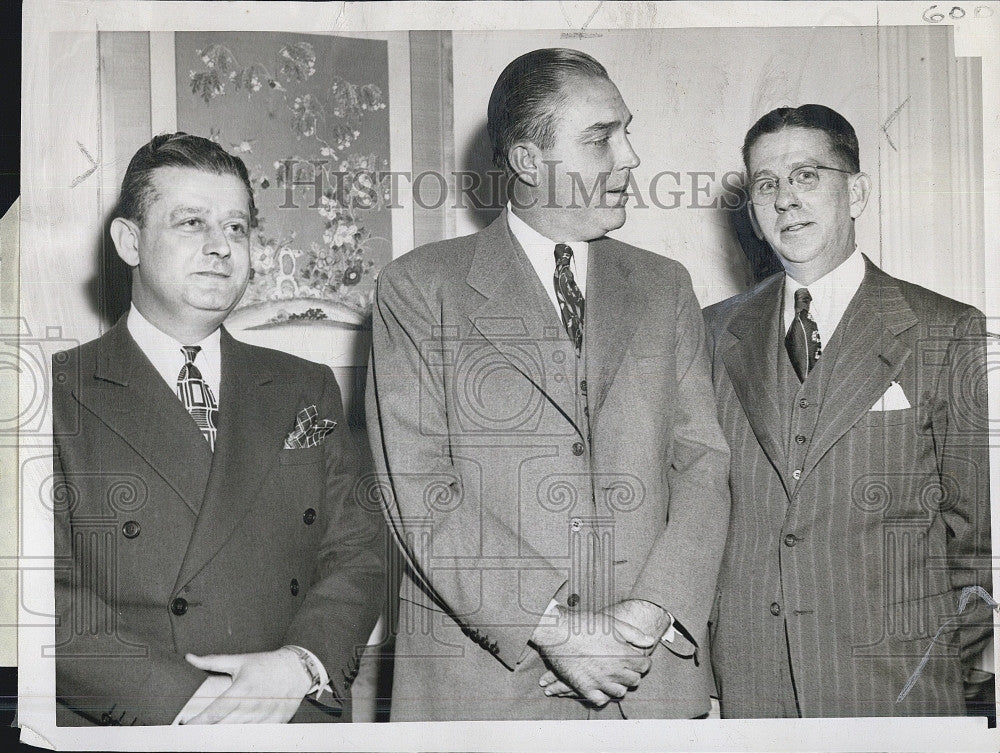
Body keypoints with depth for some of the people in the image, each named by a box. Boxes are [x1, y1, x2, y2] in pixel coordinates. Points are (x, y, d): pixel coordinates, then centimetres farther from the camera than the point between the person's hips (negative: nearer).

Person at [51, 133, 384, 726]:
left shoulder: (307, 391, 14)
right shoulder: (60, 397, 3)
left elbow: (355, 555, 8)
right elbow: (52, 596, -5)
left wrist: (301, 666, -10)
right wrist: (192, 699, -15)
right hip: (120, 732, -2)